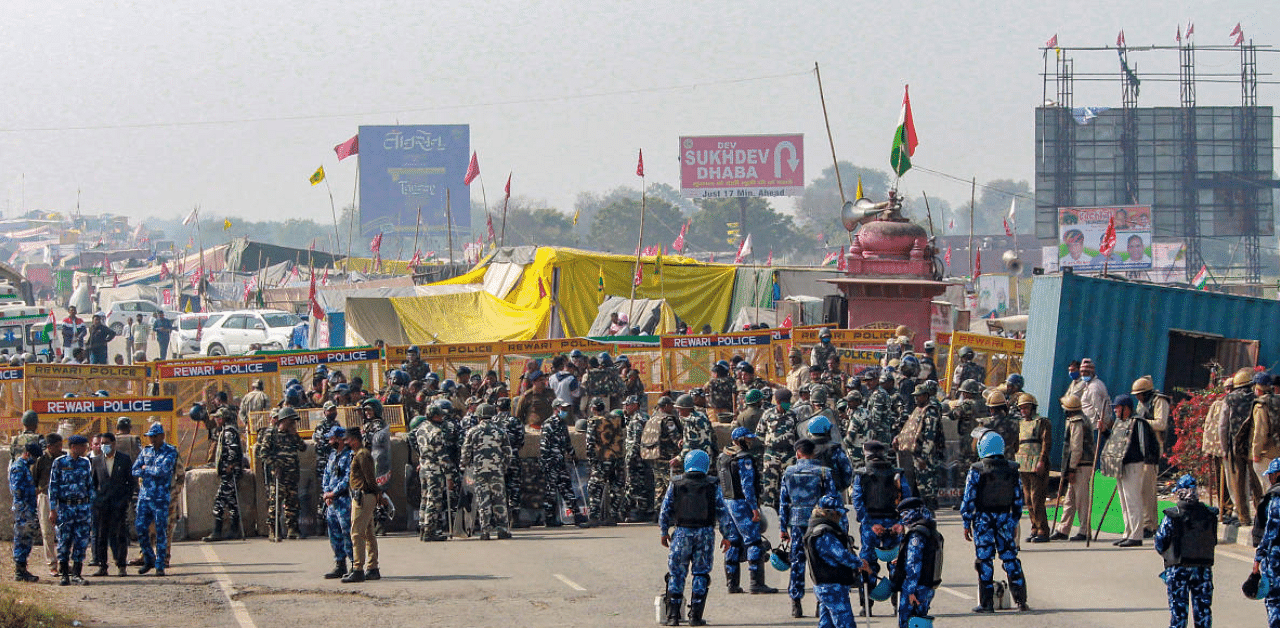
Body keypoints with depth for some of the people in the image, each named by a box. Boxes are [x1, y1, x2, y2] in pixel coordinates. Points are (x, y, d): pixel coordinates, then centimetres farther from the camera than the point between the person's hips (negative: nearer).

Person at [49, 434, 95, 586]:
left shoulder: (85, 463, 9)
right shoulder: (59, 463, -1)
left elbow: (90, 486, 14)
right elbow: (53, 487, -2)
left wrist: (90, 509, 11)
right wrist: (53, 510, -7)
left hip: (83, 506, 3)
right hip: (65, 506, -3)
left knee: (81, 542, -1)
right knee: (64, 542, 0)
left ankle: (77, 573, 5)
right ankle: (64, 574, 9)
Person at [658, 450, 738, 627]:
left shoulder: (675, 485, 2)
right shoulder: (712, 485, 0)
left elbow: (665, 510, 5)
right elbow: (722, 511, 0)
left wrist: (664, 532, 17)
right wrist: (728, 536, 5)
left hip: (682, 532, 0)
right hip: (705, 533, 0)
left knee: (676, 574, 5)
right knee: (701, 574, 6)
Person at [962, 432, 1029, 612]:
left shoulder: (976, 470, -10)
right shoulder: (1012, 470, 2)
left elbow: (969, 498, -8)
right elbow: (1018, 498, 8)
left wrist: (967, 523, 1)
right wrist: (1014, 523, 17)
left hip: (983, 520, -3)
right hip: (1005, 519, 3)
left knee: (984, 560, 2)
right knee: (1010, 558, 9)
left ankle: (986, 603, 1)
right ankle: (1020, 599, 6)